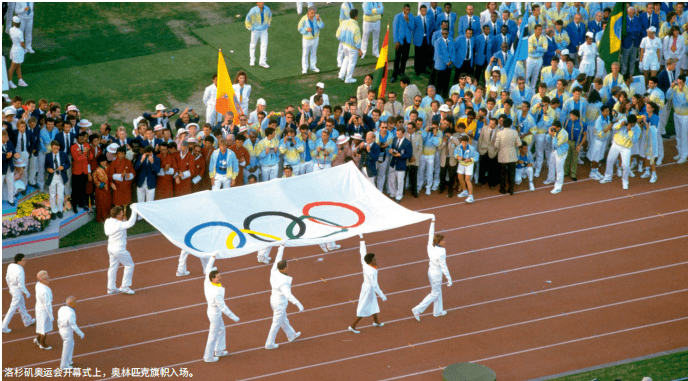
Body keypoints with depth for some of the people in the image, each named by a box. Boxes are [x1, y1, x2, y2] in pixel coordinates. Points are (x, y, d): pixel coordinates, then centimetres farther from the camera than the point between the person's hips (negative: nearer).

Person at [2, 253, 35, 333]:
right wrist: (27, 293, -11)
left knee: (21, 305, 26)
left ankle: (27, 321, 44)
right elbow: (21, 285, -27)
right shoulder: (20, 271, -32)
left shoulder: (10, 266, -8)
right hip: (18, 291, -8)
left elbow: (7, 278, 5)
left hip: (12, 288, 8)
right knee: (13, 309, 5)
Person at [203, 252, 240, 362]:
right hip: (215, 315, -9)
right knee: (213, 336, 10)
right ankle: (208, 357, 26)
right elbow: (223, 308, -31)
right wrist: (234, 318, -22)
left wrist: (213, 257, 9)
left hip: (212, 311, 9)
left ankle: (219, 351, 44)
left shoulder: (207, 282, -17)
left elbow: (208, 269, 3)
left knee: (221, 330, 27)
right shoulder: (216, 293, -38)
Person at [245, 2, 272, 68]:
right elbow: (248, 19, -11)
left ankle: (262, 61, 5)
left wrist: (267, 25, 10)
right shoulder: (253, 10, -24)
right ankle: (252, 60, 30)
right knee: (253, 44, 12)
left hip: (264, 30, 3)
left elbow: (269, 16, 13)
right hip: (255, 30, -3)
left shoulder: (267, 9, -10)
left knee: (264, 45, -1)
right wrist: (251, 28, -9)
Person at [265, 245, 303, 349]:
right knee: (276, 324, 11)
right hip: (280, 304, -8)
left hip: (274, 300, 8)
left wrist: (282, 248, 11)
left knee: (283, 319, 28)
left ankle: (291, 335, 50)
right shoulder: (283, 282, -37)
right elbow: (288, 294, -49)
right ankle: (269, 344, 26)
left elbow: (277, 259, 0)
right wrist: (298, 304, -57)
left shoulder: (274, 272, -16)